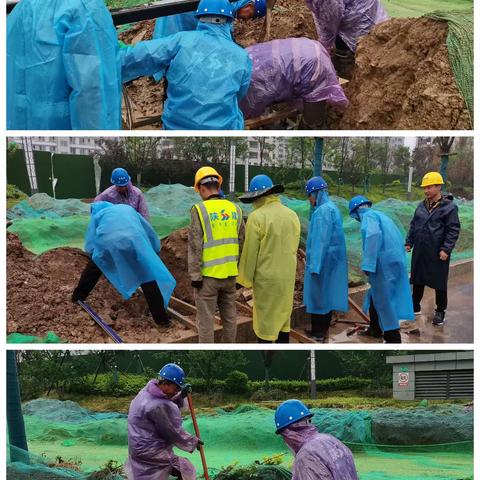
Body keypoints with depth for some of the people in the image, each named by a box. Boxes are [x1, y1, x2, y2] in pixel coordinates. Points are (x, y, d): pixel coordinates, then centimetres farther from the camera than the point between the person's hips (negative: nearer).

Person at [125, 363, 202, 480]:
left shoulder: (146, 391, 1)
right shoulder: (158, 406, -27)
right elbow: (174, 433, -17)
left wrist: (180, 396, 4)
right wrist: (193, 442, -2)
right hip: (151, 454, -10)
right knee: (187, 470, -4)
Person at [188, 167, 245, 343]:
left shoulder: (200, 210, -11)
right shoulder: (235, 209, 4)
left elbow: (195, 246, -14)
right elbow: (242, 242, 9)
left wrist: (195, 275, -10)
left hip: (208, 275, -5)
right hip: (230, 273, 5)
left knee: (206, 319, 3)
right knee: (229, 316, 15)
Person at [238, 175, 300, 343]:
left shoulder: (257, 217, -15)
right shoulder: (292, 215, 3)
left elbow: (250, 252, -11)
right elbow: (294, 247, 7)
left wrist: (246, 279, -2)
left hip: (266, 278, -5)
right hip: (288, 277, 6)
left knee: (265, 321, 3)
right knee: (284, 319, 16)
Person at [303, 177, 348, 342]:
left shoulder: (323, 211, -19)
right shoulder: (331, 207, 11)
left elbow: (321, 240, -22)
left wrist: (314, 265, -21)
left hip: (323, 259, -9)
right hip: (330, 258, 9)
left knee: (318, 294, 0)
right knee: (326, 293, 15)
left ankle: (318, 333, 7)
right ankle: (323, 329, 23)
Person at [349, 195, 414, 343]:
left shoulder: (368, 216, -5)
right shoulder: (380, 215, 22)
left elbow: (374, 235, -24)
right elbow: (397, 238, 25)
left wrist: (368, 264, -26)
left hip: (384, 263, -9)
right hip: (395, 260, 9)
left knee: (384, 299, -2)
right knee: (377, 295, 21)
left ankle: (393, 338, 2)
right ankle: (375, 329, 33)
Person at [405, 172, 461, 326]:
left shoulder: (449, 207, -11)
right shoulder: (422, 206, 7)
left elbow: (453, 231, -12)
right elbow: (413, 225, 18)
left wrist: (446, 249, -17)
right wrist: (409, 242, 12)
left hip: (437, 255, -5)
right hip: (420, 252, 6)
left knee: (439, 284, 7)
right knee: (417, 280, 14)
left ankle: (440, 312, 20)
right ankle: (415, 307, 29)